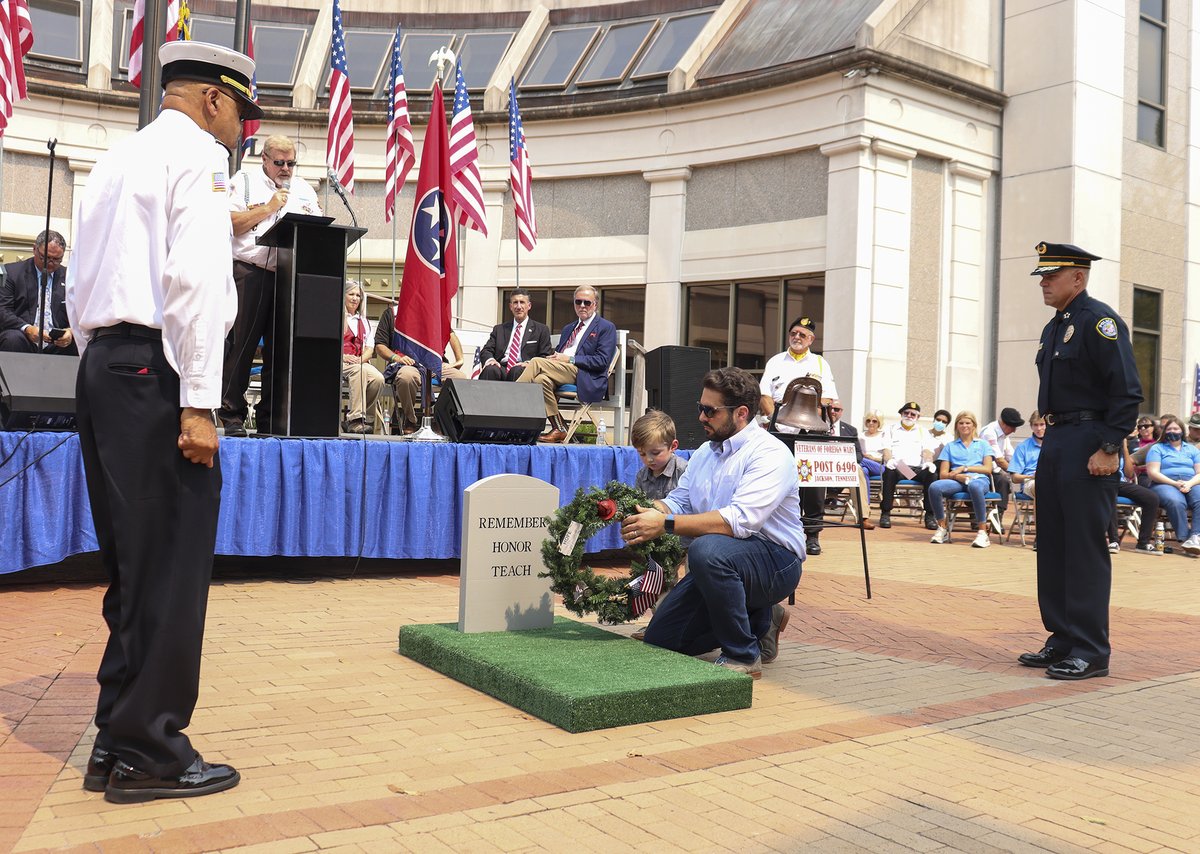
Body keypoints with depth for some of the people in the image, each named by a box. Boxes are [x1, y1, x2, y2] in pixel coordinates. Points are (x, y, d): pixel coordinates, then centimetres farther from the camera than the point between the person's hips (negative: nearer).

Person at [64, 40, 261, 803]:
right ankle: (150, 753, 2)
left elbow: (79, 286, 21)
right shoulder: (197, 153, -2)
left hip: (102, 363, 9)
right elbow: (193, 280, -16)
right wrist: (199, 403, -19)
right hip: (157, 370, -9)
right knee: (173, 566, -4)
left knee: (134, 565, 11)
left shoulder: (115, 160, 23)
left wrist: (102, 369, 21)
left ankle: (117, 742, 17)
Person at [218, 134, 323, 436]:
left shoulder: (304, 189, 20)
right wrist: (269, 208, -7)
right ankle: (232, 417, 1)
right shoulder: (245, 179, 8)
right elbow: (229, 224, -4)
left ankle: (270, 420, 9)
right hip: (250, 273, -4)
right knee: (241, 344, -4)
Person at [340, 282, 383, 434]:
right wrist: (343, 357, -15)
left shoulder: (364, 322, 29)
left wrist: (362, 359, -5)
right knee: (360, 370, -38)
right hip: (339, 364, -4)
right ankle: (355, 419, -41)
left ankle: (353, 420, -22)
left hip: (361, 363, 4)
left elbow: (370, 347, 18)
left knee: (378, 378, -30)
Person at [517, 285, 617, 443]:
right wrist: (554, 357, 0)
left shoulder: (606, 328, 6)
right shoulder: (568, 328, 30)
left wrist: (570, 359, -12)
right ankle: (558, 429, -26)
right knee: (541, 379, -29)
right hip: (562, 371, 6)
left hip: (585, 379, -6)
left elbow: (602, 361, -6)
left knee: (536, 362, -25)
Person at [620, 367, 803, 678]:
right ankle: (760, 621, 18)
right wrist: (645, 513, -16)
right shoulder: (705, 452, 12)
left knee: (707, 550, -39)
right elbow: (677, 500, 7)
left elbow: (739, 520, -30)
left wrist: (665, 524, -34)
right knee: (659, 640, 2)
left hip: (775, 561, -8)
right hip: (721, 565, 8)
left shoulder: (770, 454, -17)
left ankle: (744, 657, -19)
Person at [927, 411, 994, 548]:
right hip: (957, 481, 2)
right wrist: (957, 476, -10)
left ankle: (982, 532, -37)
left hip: (979, 479, -2)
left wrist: (964, 468, -3)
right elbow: (943, 474, 11)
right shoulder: (950, 446, 23)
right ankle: (942, 528, -18)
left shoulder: (983, 444, 22)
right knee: (934, 487, -32)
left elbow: (988, 469, 8)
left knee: (974, 486, -42)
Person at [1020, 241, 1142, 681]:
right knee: (1053, 545, 11)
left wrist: (1108, 449, -20)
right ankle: (1062, 641, 20)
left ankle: (1091, 652, 2)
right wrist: (1052, 439, 18)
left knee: (1086, 548, -6)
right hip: (1055, 442, 9)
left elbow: (1128, 392, -16)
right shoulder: (1054, 327, 17)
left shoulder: (1099, 321, -11)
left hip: (1088, 446, -9)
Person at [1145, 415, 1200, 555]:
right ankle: (1184, 538, -37)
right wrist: (1175, 483, -13)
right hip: (1165, 484, -2)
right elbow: (1153, 473, 0)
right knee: (1176, 502, -38)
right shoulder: (1157, 448, 14)